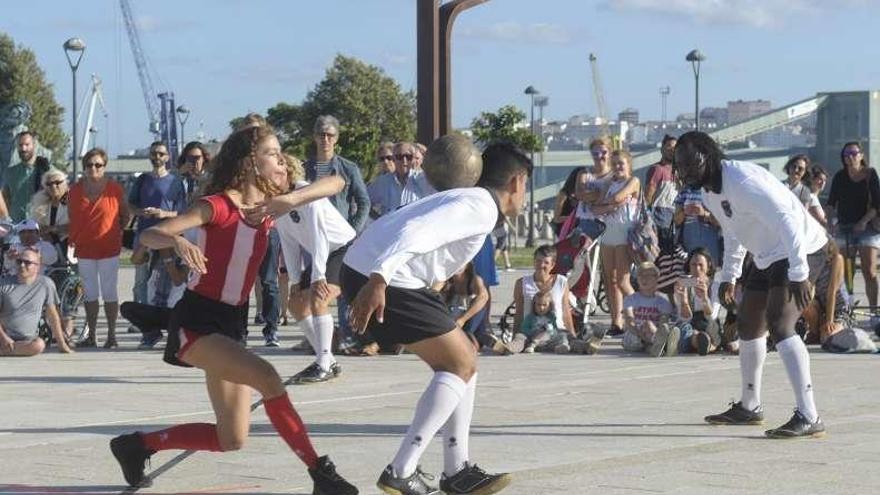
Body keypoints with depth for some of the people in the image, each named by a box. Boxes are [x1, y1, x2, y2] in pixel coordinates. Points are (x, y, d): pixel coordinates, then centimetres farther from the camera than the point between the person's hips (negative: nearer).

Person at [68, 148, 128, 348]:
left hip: (109, 249, -3)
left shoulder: (114, 189, -4)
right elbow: (71, 219, 12)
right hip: (84, 249, 3)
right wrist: (72, 238, 5)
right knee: (90, 294, 9)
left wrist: (114, 233, 2)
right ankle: (90, 336, 15)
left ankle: (111, 335, 6)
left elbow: (125, 216, 7)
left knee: (109, 293, 0)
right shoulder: (75, 190, 3)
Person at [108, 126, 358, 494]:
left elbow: (335, 183, 2)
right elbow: (149, 236, -18)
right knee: (267, 377, -29)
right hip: (195, 321, -8)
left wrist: (290, 199, -16)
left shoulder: (269, 207, 6)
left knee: (232, 440, 5)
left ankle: (137, 446, 22)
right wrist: (178, 241, -41)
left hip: (231, 325, 8)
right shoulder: (217, 205, -12)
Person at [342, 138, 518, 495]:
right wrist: (378, 279, -35)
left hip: (368, 272, 10)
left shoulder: (467, 200, 23)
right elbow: (417, 233, -24)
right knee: (461, 365, -3)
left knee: (462, 360, 15)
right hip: (378, 281, -10)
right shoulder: (482, 208, -9)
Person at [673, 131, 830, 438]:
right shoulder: (709, 192, 5)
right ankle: (749, 408, 35)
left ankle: (808, 418, -26)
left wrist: (798, 274, -32)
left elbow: (787, 222, -30)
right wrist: (728, 277, 18)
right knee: (747, 326, 18)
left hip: (802, 251, -11)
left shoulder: (742, 181, -26)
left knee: (779, 326, -23)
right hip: (768, 258, 11)